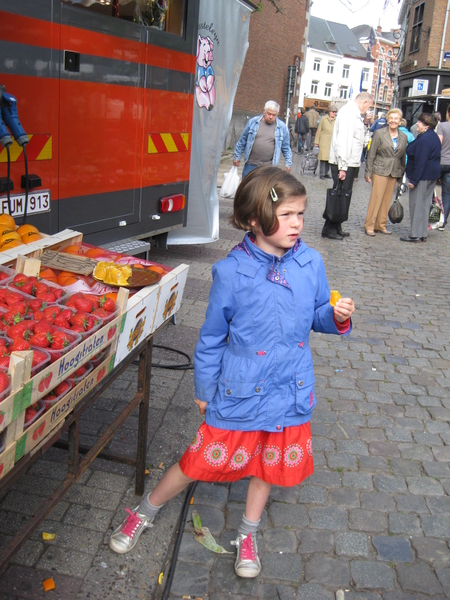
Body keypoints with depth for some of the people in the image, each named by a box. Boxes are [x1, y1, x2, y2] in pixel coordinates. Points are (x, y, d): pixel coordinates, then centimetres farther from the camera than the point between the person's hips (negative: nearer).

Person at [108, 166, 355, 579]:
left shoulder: (311, 263, -7)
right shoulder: (231, 271, -16)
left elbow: (318, 315, 7)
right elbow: (212, 337, -5)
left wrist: (338, 317, -15)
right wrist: (204, 390, 2)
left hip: (290, 391, 4)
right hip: (239, 392, -3)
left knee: (271, 464, 19)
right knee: (203, 460, 8)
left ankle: (248, 533, 46)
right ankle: (145, 513, 35)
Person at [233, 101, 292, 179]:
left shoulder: (282, 127, 3)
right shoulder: (253, 122, 3)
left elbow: (286, 148, 11)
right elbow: (242, 141, 11)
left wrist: (288, 163, 5)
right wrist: (237, 157, 11)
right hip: (250, 165, 1)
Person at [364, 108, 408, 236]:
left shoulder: (404, 138, 9)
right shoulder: (379, 133, -2)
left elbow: (403, 158, 14)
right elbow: (371, 154, -2)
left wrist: (401, 175, 11)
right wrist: (368, 172, -5)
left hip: (394, 173, 4)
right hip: (380, 171, -4)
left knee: (387, 200, 7)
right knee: (376, 198, -6)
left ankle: (381, 225, 16)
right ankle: (369, 225, 1)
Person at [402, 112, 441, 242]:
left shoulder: (424, 139, -19)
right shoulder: (434, 137, 14)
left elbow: (420, 161, -23)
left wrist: (413, 180, -22)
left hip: (422, 175, -10)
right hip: (433, 175, 10)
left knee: (417, 204, -4)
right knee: (425, 203, 13)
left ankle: (416, 234, -1)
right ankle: (423, 234, 18)